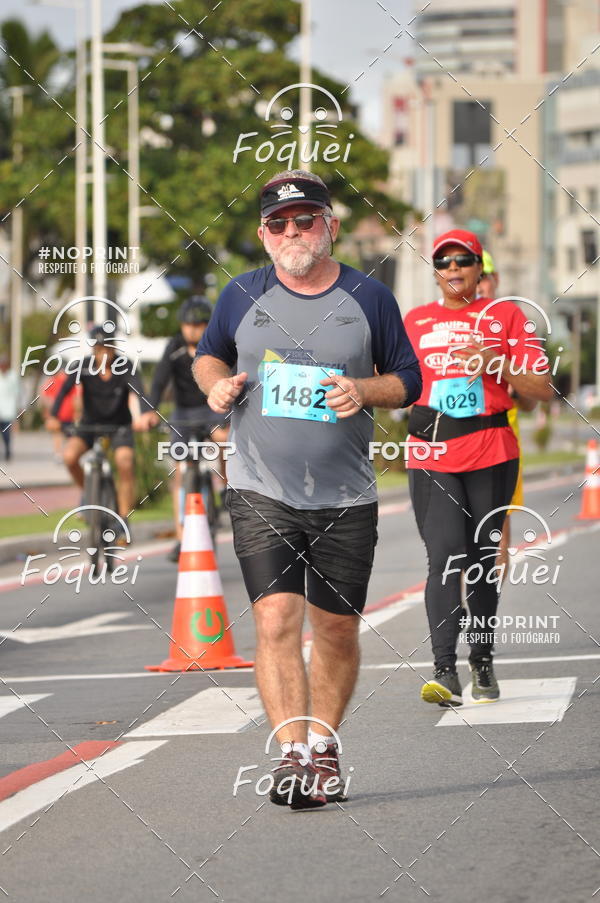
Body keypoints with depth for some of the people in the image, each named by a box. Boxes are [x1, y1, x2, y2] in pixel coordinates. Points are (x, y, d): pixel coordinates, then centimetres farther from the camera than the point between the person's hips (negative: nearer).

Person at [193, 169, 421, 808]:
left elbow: (407, 379, 8)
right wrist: (217, 383, -2)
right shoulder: (243, 296, 4)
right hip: (261, 493, 0)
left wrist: (363, 390, -12)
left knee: (336, 628, 8)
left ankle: (323, 745, 26)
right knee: (276, 619, -15)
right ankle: (294, 753, -17)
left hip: (346, 499, 1)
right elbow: (208, 354, 20)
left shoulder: (368, 299, 1)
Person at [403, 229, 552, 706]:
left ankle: (482, 661, 22)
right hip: (431, 459, 0)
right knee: (445, 557, -14)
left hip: (492, 456, 0)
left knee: (483, 560, 6)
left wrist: (496, 364, -13)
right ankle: (445, 671, -21)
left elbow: (542, 388, 1)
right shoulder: (416, 321, 13)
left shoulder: (506, 315, 6)